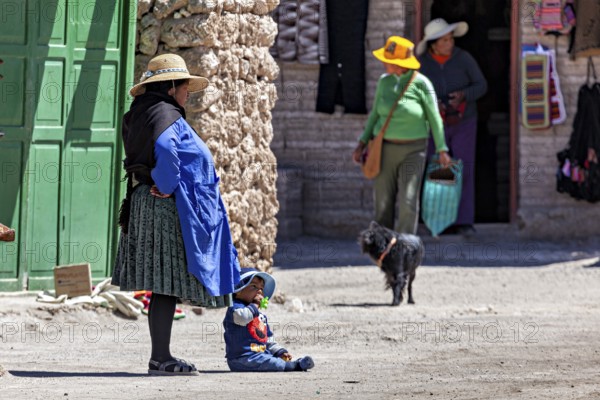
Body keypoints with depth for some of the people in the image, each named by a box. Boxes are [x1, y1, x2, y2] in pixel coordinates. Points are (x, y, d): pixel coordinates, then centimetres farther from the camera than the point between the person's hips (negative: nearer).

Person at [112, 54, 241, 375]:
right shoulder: (165, 114, -14)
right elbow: (164, 147, -32)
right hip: (168, 206, -10)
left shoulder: (141, 115, 17)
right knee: (167, 285, -6)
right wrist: (168, 187, -19)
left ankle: (161, 356, 15)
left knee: (166, 286, 12)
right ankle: (160, 358, -5)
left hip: (146, 203, 10)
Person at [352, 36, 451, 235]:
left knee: (408, 203, -9)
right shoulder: (385, 81, 1)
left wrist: (442, 150, -4)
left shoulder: (421, 83, -11)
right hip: (385, 148, 4)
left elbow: (434, 118, -5)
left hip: (413, 150, -4)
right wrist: (363, 143, 8)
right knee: (383, 202, 4)